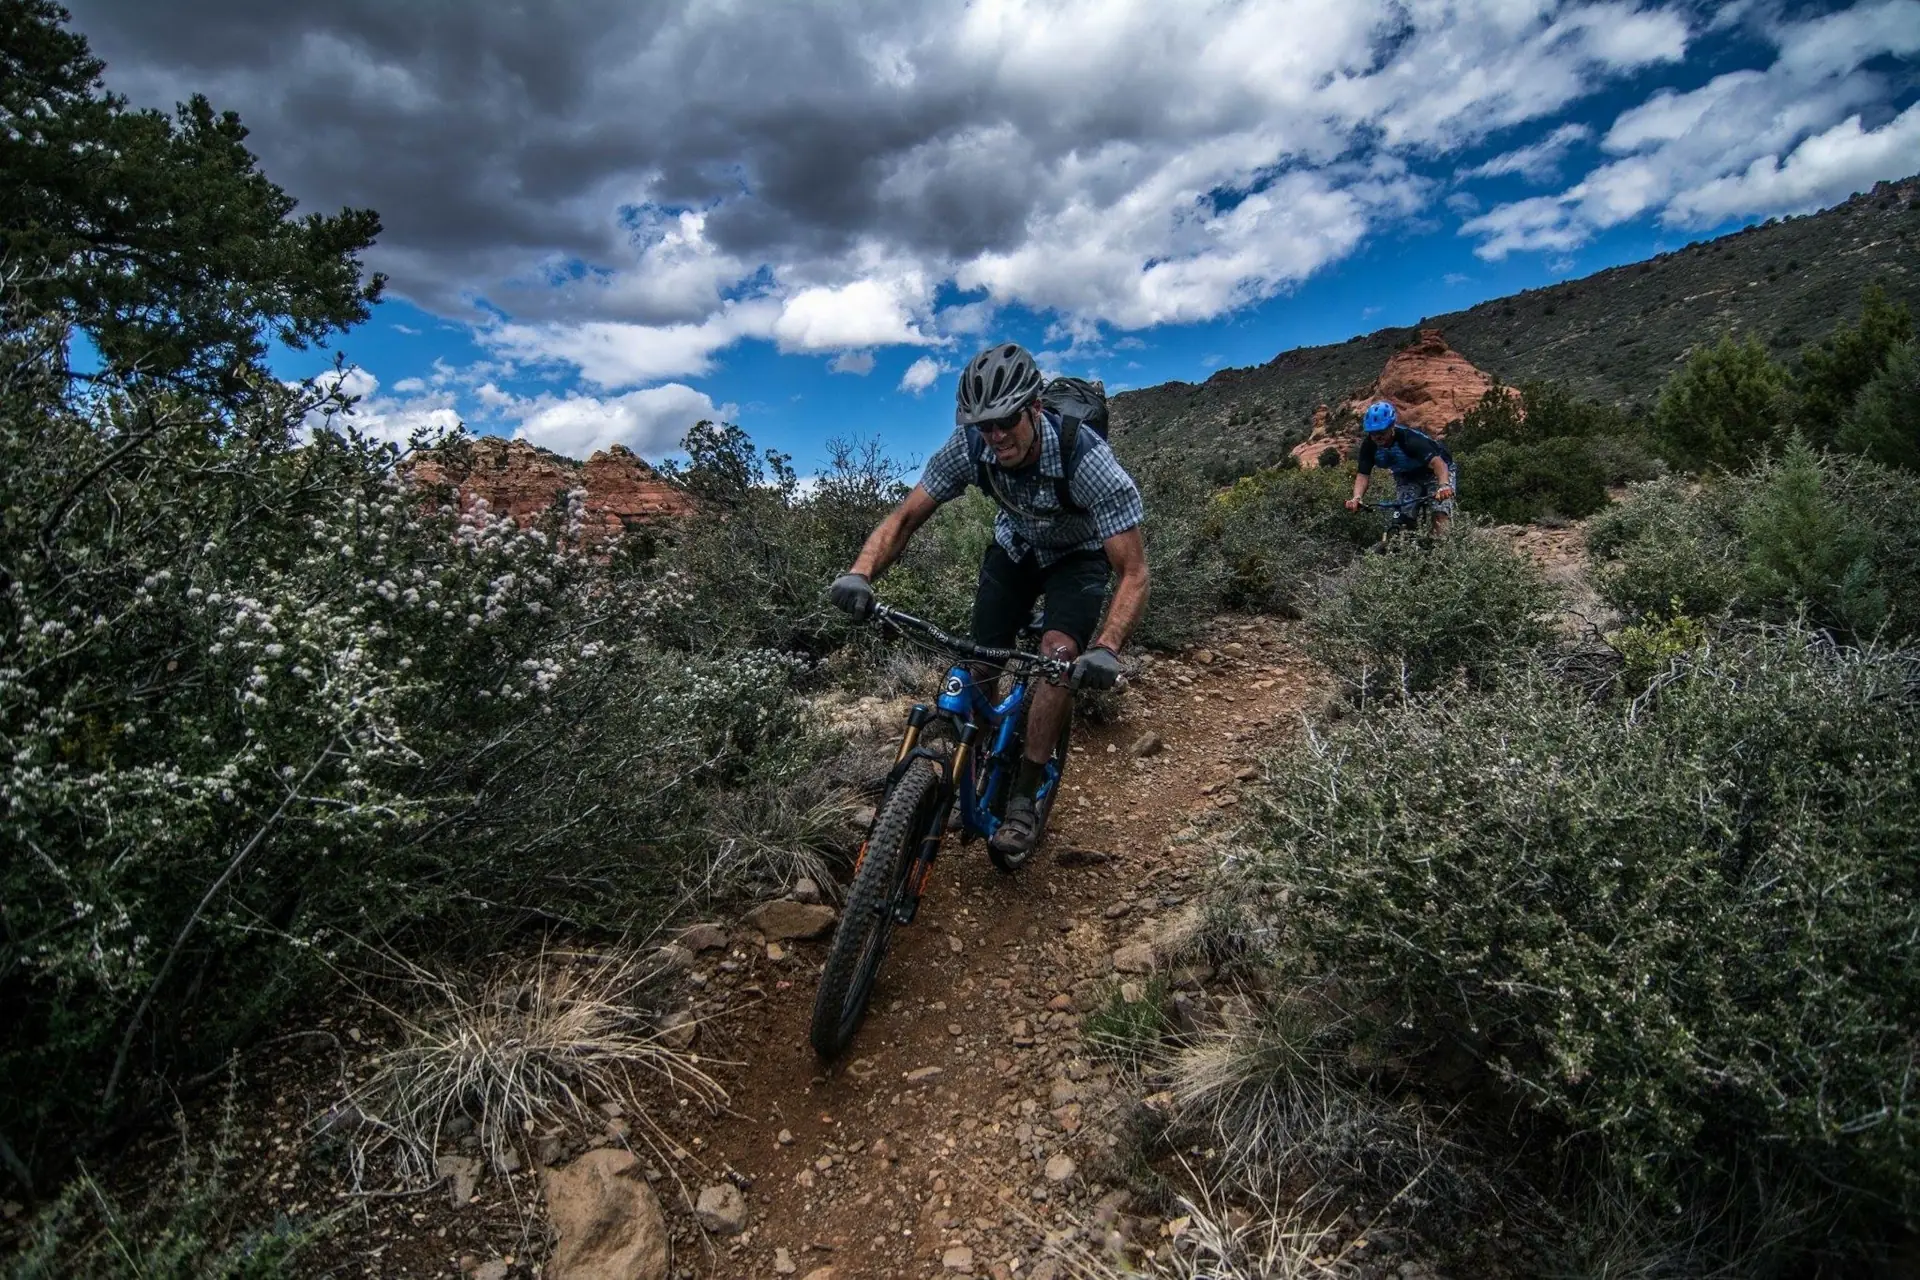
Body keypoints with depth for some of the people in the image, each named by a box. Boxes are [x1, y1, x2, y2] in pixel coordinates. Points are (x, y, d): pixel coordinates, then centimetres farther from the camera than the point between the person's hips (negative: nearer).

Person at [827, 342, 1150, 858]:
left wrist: (1107, 648, -55)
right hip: (1015, 547, 4)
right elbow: (905, 517, -20)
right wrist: (860, 574, -40)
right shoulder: (969, 447, -28)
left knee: (1060, 654, -27)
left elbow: (1132, 573, -37)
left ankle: (1024, 800, -12)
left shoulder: (1088, 460, -38)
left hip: (1079, 555, -3)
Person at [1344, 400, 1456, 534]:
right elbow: (1363, 475, -26)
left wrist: (1444, 486, -66)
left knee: (1440, 515, -20)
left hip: (1434, 472, -4)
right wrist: (1356, 498, -46)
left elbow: (1437, 462, -48)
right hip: (1406, 477, 4)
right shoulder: (1369, 445, -24)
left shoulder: (1410, 438, -37)